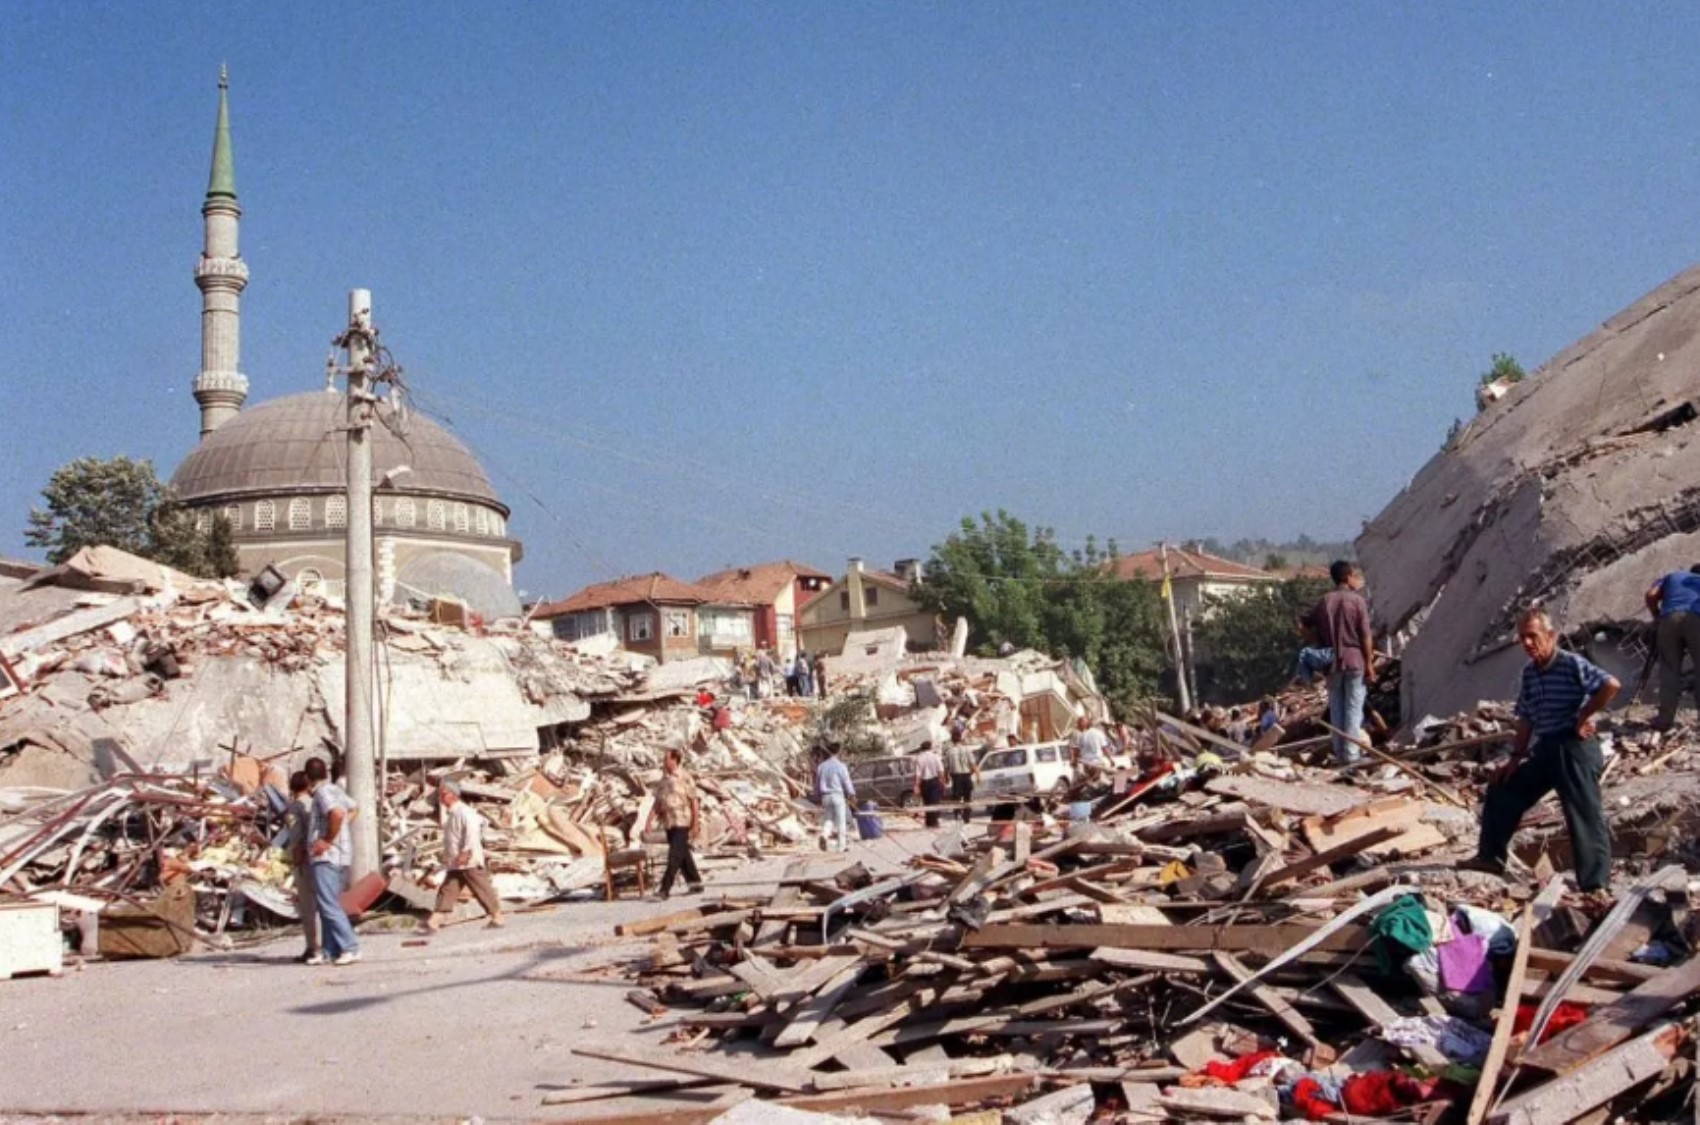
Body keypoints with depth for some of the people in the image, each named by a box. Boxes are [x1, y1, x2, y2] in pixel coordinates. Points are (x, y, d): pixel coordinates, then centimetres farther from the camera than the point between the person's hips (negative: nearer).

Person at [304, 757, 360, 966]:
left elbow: (337, 813, -30)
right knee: (328, 905, 12)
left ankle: (350, 948, -15)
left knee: (329, 905, -12)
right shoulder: (335, 789, 16)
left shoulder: (323, 792, -12)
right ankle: (329, 951, 13)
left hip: (327, 856, -10)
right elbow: (352, 809, 33)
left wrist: (329, 840, -19)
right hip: (340, 856, 10)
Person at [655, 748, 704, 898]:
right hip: (668, 823, 7)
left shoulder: (684, 777, -11)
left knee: (675, 856, -10)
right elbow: (657, 802, 13)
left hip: (682, 823, -7)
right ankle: (695, 883, 22)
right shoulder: (664, 778, 10)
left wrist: (695, 824, -14)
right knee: (683, 855, 12)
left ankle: (665, 889, -12)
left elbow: (694, 801, -11)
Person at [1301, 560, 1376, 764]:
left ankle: (1339, 753, 11)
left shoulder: (1324, 601, 5)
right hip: (1355, 661, -4)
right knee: (1354, 708, 1)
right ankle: (1352, 753, -1)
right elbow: (1365, 636, -9)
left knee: (1336, 708, 9)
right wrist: (1370, 663, -4)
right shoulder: (1357, 600, -7)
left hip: (1332, 662, 4)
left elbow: (1305, 624, 8)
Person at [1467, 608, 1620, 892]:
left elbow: (1611, 685, -26)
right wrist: (1517, 756, 14)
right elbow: (1526, 718, 17)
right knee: (1501, 793, 15)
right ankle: (1491, 856, 27)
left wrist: (1584, 716, -17)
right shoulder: (1529, 672, 11)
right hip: (1544, 750, 9)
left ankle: (1595, 885, -6)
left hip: (1574, 748, -9)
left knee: (1585, 815, -7)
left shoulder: (1572, 664, -13)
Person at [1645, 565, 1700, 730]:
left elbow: (1651, 596, 15)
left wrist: (1658, 618, 26)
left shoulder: (1672, 577, 35)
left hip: (1670, 617, 1)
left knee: (1669, 669, 3)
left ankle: (1665, 718, -4)